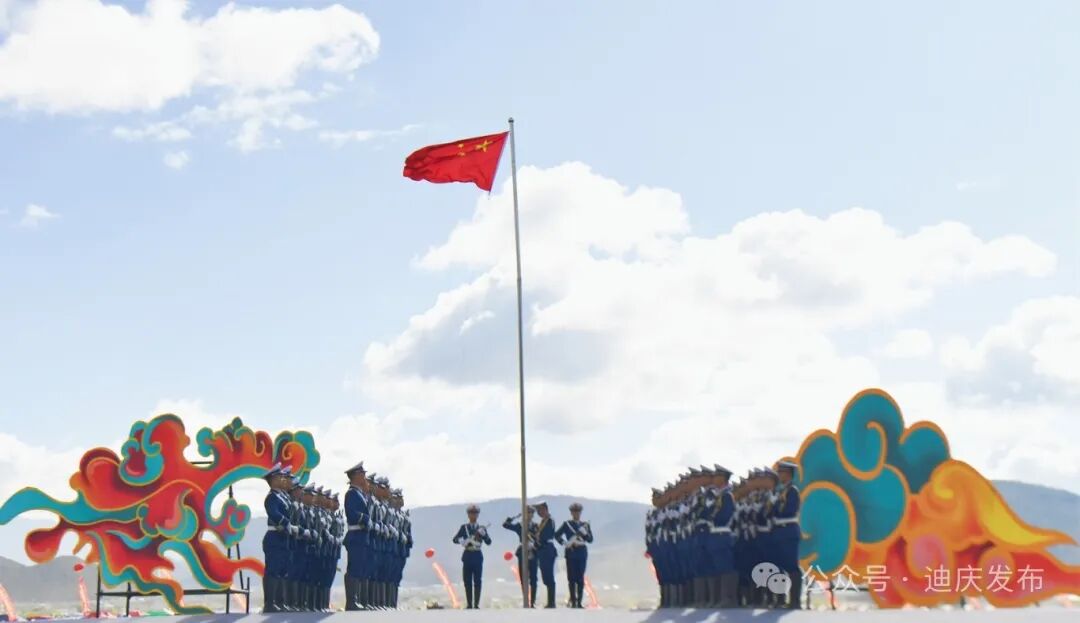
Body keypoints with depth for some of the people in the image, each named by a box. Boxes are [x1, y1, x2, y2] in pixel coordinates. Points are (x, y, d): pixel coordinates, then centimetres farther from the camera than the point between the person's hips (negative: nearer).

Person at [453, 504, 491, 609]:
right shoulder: (464, 527, 6)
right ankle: (469, 605, 8)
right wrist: (462, 541, -24)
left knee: (477, 582, -2)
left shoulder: (481, 529, 6)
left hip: (477, 557, 0)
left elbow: (489, 542, -4)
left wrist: (483, 534, -23)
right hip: (467, 556, 0)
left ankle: (476, 604, 1)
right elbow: (455, 539, -2)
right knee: (467, 582, 2)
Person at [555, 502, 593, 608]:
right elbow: (557, 535, 5)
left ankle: (579, 602, 3)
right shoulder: (566, 524, 5)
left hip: (582, 554, 2)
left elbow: (590, 539, 4)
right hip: (571, 553, -2)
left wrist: (584, 533, -14)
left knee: (580, 579, 0)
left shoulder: (585, 525, 10)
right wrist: (564, 543, -6)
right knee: (572, 578, -2)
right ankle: (573, 601, 2)